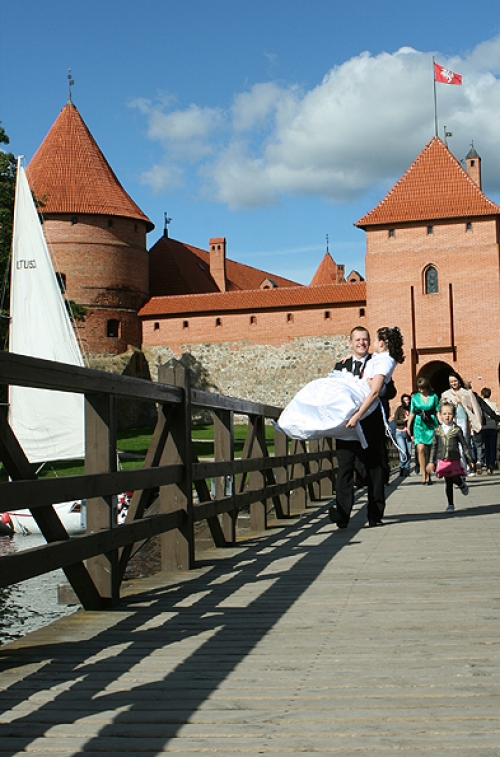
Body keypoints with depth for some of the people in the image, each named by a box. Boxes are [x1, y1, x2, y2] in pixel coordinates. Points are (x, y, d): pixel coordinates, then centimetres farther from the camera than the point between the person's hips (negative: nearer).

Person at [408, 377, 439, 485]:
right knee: (421, 449, -17)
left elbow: (437, 412, 5)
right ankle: (424, 475, -14)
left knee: (429, 451, 4)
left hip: (431, 425, 0)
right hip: (419, 425, 0)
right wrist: (408, 427, 12)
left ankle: (429, 475, 16)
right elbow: (412, 413, 13)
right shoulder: (415, 397, 7)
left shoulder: (434, 396, 3)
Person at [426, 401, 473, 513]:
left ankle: (462, 485, 26)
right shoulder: (438, 430, 2)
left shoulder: (457, 430, -4)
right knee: (448, 483, 5)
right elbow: (434, 446, 9)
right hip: (442, 461, 2)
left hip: (454, 460, -2)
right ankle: (450, 504, 15)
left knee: (455, 479, -11)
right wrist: (431, 462, 9)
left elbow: (464, 445, 2)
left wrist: (469, 460, 4)